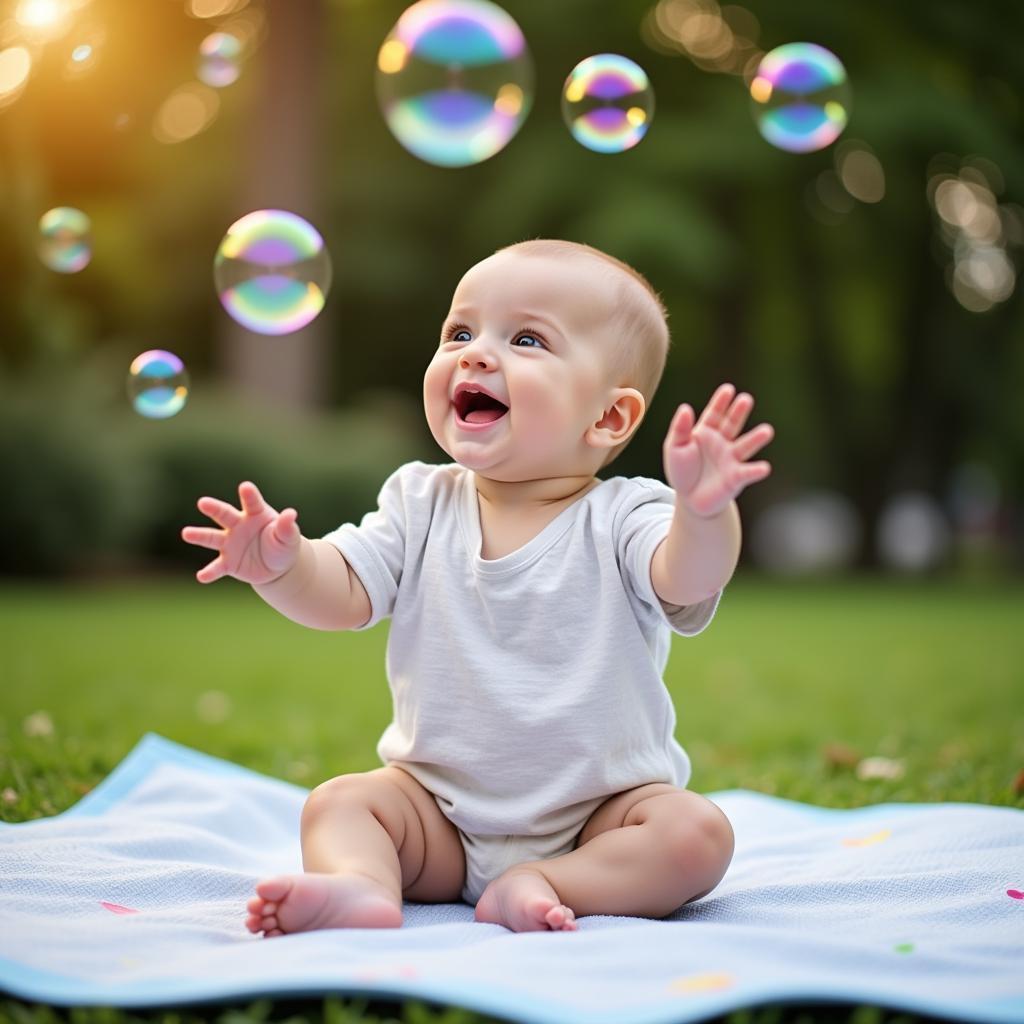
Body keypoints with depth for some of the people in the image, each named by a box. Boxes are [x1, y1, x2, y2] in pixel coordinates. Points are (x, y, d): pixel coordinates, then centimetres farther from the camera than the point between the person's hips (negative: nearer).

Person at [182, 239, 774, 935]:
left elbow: (687, 582, -31)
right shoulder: (421, 506, 0)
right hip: (441, 808, 3)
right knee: (338, 803, -15)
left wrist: (704, 513, -54)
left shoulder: (622, 518, -12)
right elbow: (339, 594, -8)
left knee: (697, 833, -24)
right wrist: (284, 567, -31)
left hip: (603, 811, -2)